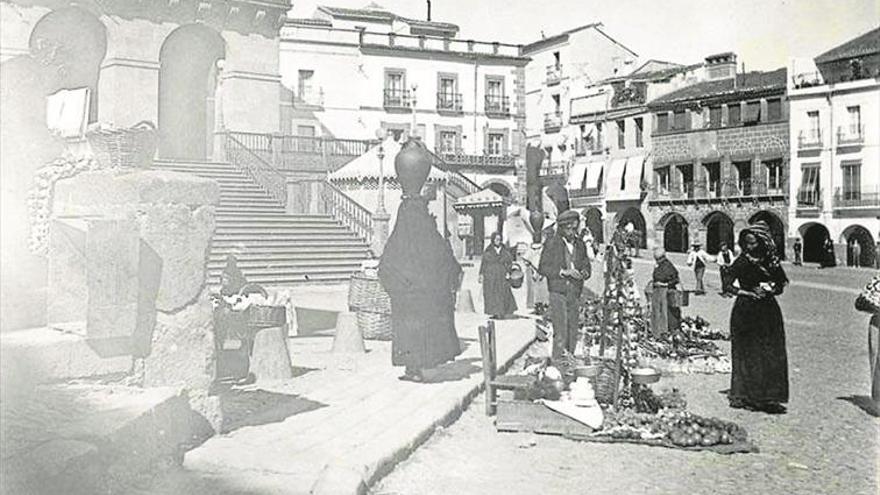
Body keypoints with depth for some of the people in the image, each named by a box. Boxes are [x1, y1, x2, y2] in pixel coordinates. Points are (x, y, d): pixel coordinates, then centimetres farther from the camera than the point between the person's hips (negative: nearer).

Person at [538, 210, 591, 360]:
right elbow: (542, 267, -7)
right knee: (560, 333, -11)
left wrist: (585, 272, -7)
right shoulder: (551, 244, -3)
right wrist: (564, 272, -19)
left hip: (575, 294, 5)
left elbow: (586, 265, 18)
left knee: (573, 333, 6)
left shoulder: (580, 245, 12)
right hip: (558, 293, -5)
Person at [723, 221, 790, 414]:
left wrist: (770, 291, -7)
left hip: (768, 312, 4)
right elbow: (728, 286, -4)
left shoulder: (770, 262, 5)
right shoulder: (741, 263, -5)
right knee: (748, 355, -2)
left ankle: (768, 396, 8)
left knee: (771, 355, 2)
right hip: (746, 312, -4)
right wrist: (747, 293, -15)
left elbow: (780, 286, 13)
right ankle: (745, 396, 5)